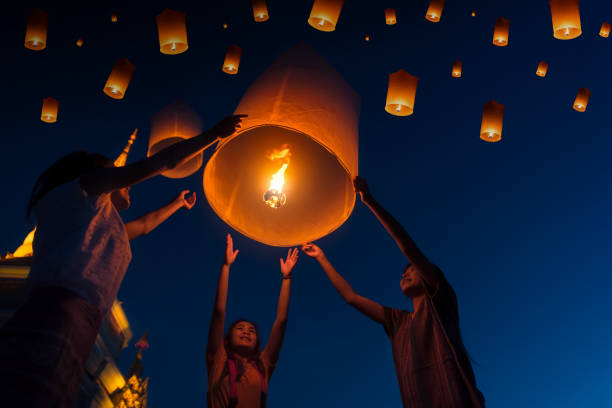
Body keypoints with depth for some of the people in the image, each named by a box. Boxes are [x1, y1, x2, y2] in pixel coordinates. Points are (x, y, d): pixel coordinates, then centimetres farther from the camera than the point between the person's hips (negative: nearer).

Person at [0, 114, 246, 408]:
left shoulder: (100, 222, 40)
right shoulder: (87, 186, 17)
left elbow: (142, 225, 57)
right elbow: (162, 162, 13)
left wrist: (177, 203, 73)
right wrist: (214, 134, 22)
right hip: (59, 309, -9)